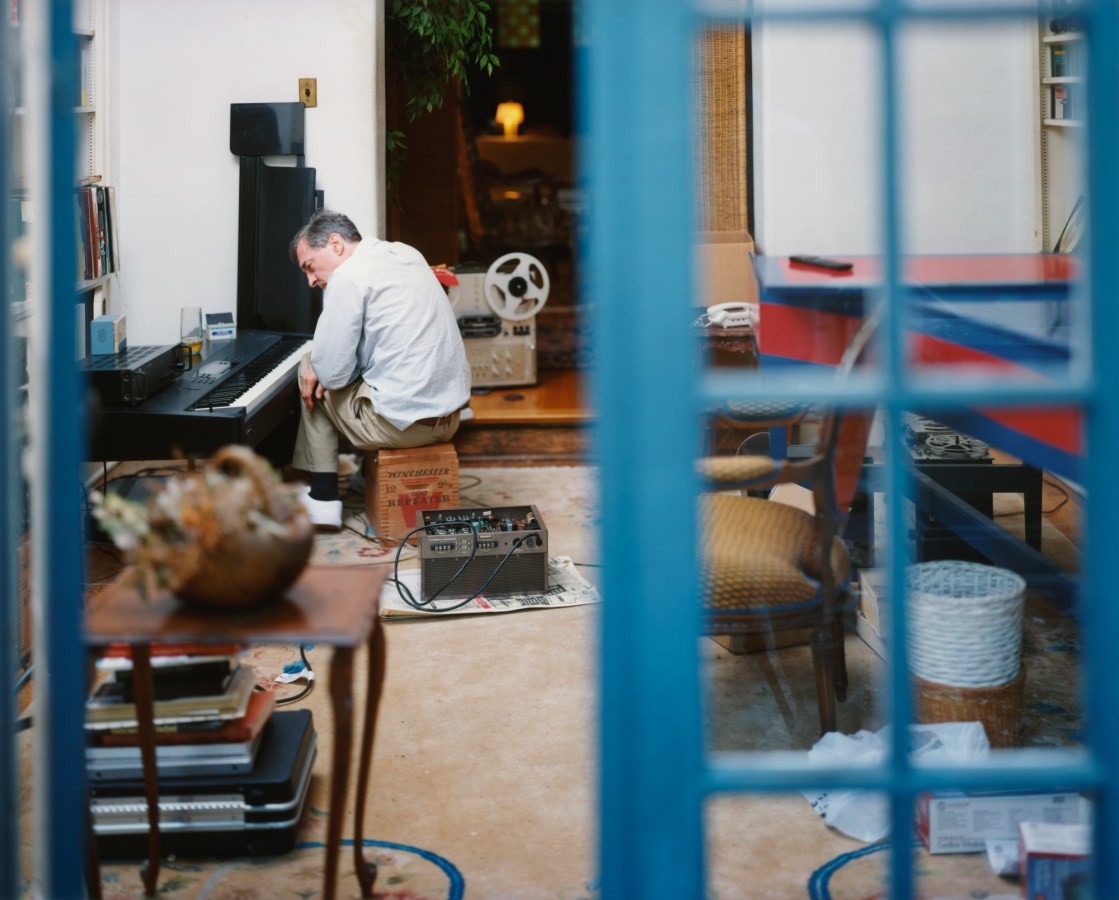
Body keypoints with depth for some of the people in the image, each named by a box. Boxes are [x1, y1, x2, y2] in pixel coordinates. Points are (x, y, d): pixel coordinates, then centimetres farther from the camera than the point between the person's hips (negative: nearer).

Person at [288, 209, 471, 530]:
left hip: (405, 424, -8)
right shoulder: (407, 254, 13)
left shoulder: (349, 277, -13)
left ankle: (323, 497, 18)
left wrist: (318, 368, 9)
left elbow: (332, 373, -14)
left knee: (309, 367, 15)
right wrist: (324, 369, 10)